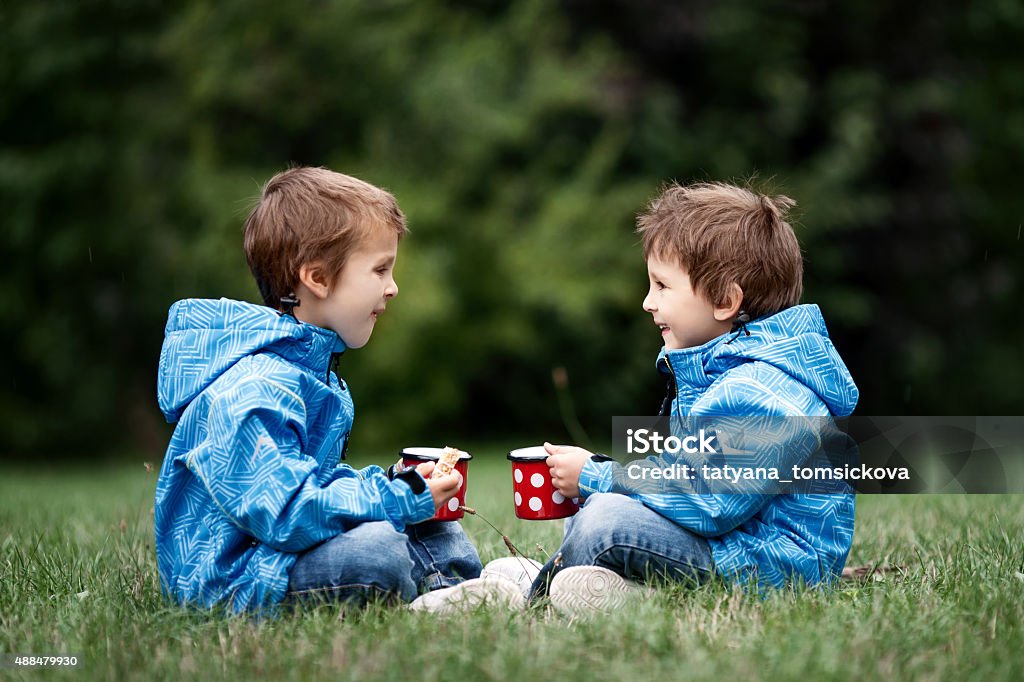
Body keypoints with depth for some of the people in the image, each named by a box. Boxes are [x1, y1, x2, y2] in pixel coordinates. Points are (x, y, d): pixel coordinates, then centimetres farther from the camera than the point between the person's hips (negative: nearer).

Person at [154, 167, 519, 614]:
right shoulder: (254, 391, -23)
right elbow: (282, 508, -30)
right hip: (232, 574, -11)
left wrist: (391, 486, 5)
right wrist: (397, 499, -21)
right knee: (376, 552, -32)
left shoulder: (311, 366, 13)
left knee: (441, 539, 14)